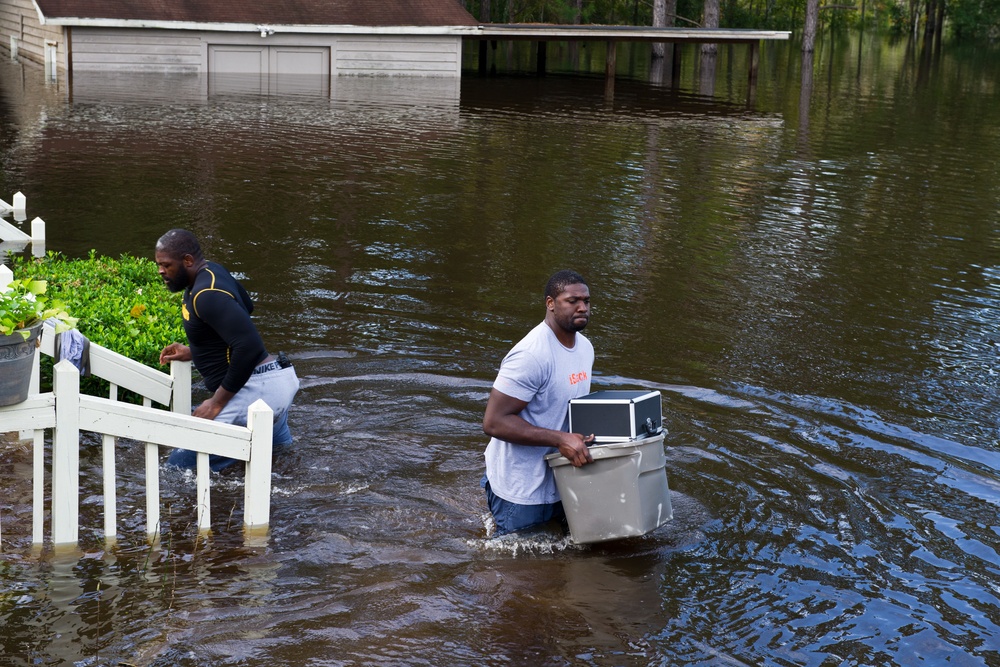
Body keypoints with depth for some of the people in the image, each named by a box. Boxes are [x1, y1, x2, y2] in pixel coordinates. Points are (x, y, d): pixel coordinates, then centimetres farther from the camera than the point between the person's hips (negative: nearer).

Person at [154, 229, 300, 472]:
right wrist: (194, 351, 20)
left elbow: (249, 345, -30)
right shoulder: (212, 271, 9)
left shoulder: (207, 295, -21)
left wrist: (218, 402, -22)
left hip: (257, 389, -11)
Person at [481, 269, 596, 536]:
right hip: (521, 490, -8)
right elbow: (494, 422, -28)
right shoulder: (531, 355, -26)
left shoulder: (585, 347, 5)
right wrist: (560, 439, -31)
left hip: (560, 482, 8)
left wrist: (586, 431, 0)